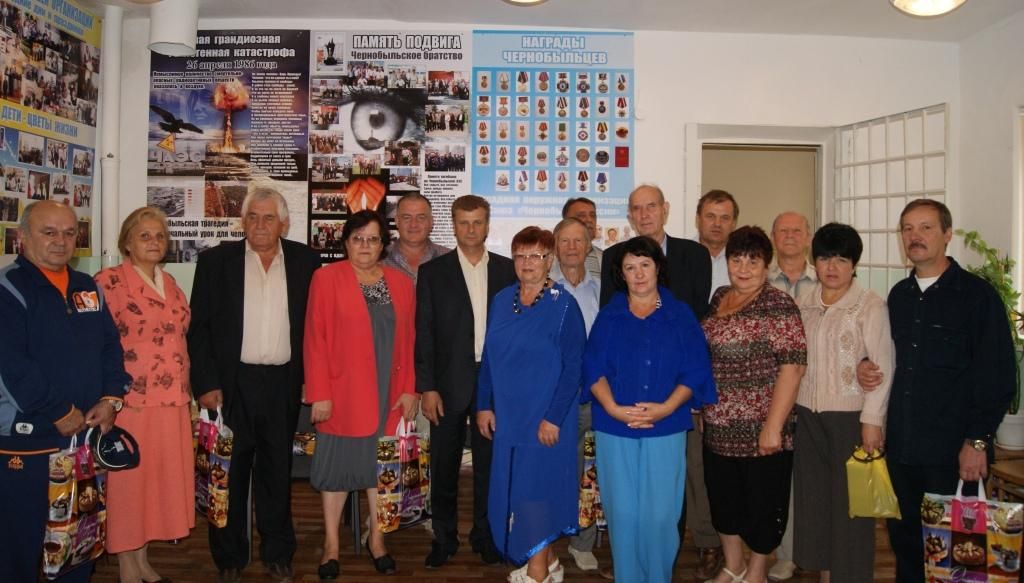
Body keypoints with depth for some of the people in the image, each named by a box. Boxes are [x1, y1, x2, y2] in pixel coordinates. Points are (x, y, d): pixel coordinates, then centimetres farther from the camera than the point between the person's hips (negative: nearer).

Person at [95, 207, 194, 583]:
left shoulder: (170, 283, 12)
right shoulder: (109, 281, -7)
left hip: (171, 401, 6)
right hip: (130, 401, -6)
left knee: (161, 477, 12)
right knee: (128, 480, 5)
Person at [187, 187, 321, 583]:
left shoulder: (305, 261, 3)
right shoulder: (216, 261, 0)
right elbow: (199, 326, -2)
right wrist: (206, 383, -8)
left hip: (284, 384, 1)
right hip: (231, 383, -1)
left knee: (277, 471, 12)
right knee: (229, 472, 9)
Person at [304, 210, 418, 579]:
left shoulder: (401, 283, 6)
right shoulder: (326, 278, -4)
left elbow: (408, 341, 5)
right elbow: (315, 339, -7)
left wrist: (409, 389, 0)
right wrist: (320, 394, -11)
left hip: (388, 393, 3)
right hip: (342, 393, -3)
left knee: (381, 463, 12)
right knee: (338, 463, 7)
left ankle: (376, 539, 27)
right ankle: (331, 544, 21)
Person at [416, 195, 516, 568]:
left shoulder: (507, 270, 5)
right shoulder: (433, 271, 1)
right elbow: (423, 333, -2)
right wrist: (426, 387, -8)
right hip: (449, 383, -1)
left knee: (489, 463, 11)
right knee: (444, 466, 9)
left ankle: (485, 535, 27)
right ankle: (444, 538, 26)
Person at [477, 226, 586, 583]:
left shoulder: (563, 305, -10)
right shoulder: (501, 301, 6)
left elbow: (573, 366, -12)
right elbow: (488, 357, 10)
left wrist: (554, 417, -16)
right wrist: (484, 405, 6)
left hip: (545, 419, -6)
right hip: (507, 416, 6)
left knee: (536, 486, 0)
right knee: (512, 488, 12)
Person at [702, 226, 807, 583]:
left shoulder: (778, 306, -13)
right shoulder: (719, 299, 7)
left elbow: (792, 366, -18)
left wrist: (773, 427, -21)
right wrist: (702, 408, 13)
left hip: (760, 430, -6)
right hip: (718, 429, 6)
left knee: (762, 503, 9)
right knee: (723, 498, 18)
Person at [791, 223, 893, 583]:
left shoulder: (870, 305, -7)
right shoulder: (803, 304, 8)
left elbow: (883, 366, -10)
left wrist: (872, 420, -14)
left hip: (851, 416, -5)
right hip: (808, 416, 5)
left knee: (849, 500, 4)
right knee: (813, 498, 12)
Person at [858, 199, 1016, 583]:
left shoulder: (977, 294, -6)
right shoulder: (899, 296, 12)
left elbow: (999, 377, -9)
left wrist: (977, 441, -13)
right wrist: (867, 366, 0)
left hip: (954, 453, -5)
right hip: (900, 447, 5)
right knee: (903, 540, 13)